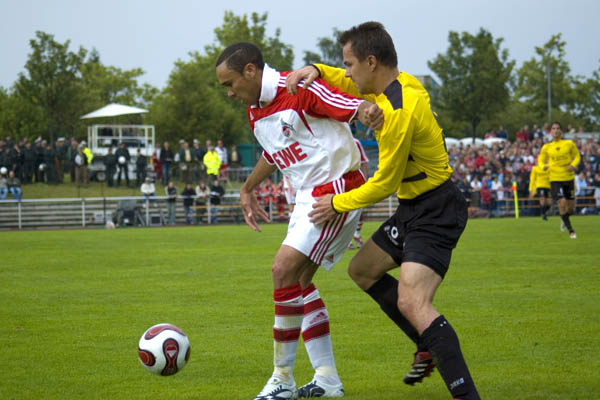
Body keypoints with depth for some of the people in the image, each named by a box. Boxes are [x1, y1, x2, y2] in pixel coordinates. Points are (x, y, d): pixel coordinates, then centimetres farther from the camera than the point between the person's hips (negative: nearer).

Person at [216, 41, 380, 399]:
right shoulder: (256, 114, 12)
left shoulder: (300, 89, -17)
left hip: (337, 189, -10)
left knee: (285, 270, -17)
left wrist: (368, 110, -45)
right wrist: (248, 189, 37)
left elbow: (355, 106, -23)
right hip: (308, 196, 10)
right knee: (298, 280, 10)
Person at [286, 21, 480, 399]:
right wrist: (316, 71, 3)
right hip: (414, 207, 11)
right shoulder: (401, 82, 4)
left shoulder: (399, 111, -25)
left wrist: (337, 204, -3)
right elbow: (348, 84, 24)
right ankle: (429, 349, 26)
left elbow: (384, 183, -18)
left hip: (435, 213, -11)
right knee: (362, 269, 22)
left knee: (411, 301, -25)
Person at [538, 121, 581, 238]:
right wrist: (544, 166, -12)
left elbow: (577, 156, 10)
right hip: (555, 179, -1)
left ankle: (564, 219, 44)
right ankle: (571, 230, -6)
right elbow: (541, 160, 11)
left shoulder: (569, 144, -2)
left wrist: (573, 165, -10)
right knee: (562, 203, -17)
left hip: (569, 178, 1)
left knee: (570, 206, 8)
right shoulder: (546, 147, -1)